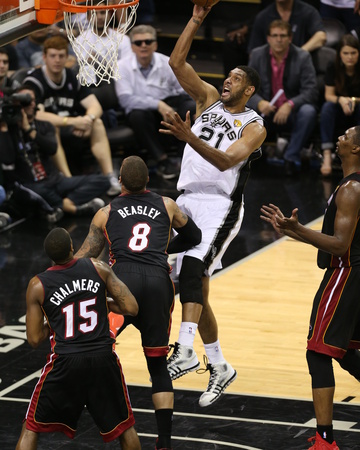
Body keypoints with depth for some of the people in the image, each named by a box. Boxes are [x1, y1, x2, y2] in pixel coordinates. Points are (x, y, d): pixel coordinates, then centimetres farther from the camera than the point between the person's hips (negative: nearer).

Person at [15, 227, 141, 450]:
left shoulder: (37, 286, -1)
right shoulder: (98, 268, 1)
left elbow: (35, 339, 1)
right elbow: (131, 308, 0)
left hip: (65, 363, -1)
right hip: (103, 359, 1)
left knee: (31, 429, 12)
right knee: (124, 426, 21)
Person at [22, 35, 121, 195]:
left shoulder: (73, 77, 4)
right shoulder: (34, 81, -15)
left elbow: (95, 106, 0)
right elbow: (38, 116, -27)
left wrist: (88, 119, -25)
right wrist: (72, 121, -32)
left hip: (71, 134, 6)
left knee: (97, 123, -16)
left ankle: (110, 178, -25)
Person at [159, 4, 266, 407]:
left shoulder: (254, 127, -4)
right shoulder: (208, 99, 13)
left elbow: (225, 161, -20)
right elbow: (177, 61, 3)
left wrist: (189, 137, -35)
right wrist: (197, 19, -4)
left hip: (220, 205, -6)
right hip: (188, 200, 6)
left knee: (192, 267, -30)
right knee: (195, 286, 7)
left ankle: (185, 350, -41)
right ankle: (218, 367, 18)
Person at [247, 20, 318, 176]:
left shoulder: (303, 57, -6)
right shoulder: (257, 55, 1)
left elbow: (311, 91, -13)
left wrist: (289, 105, -32)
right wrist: (259, 103, -27)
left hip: (292, 112, -1)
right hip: (266, 111, 1)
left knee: (308, 111, -34)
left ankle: (292, 157, -19)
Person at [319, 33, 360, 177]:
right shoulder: (333, 69, -5)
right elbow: (329, 95, -9)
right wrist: (341, 100, -30)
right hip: (339, 116, 1)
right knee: (327, 107, -31)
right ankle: (327, 155, -44)